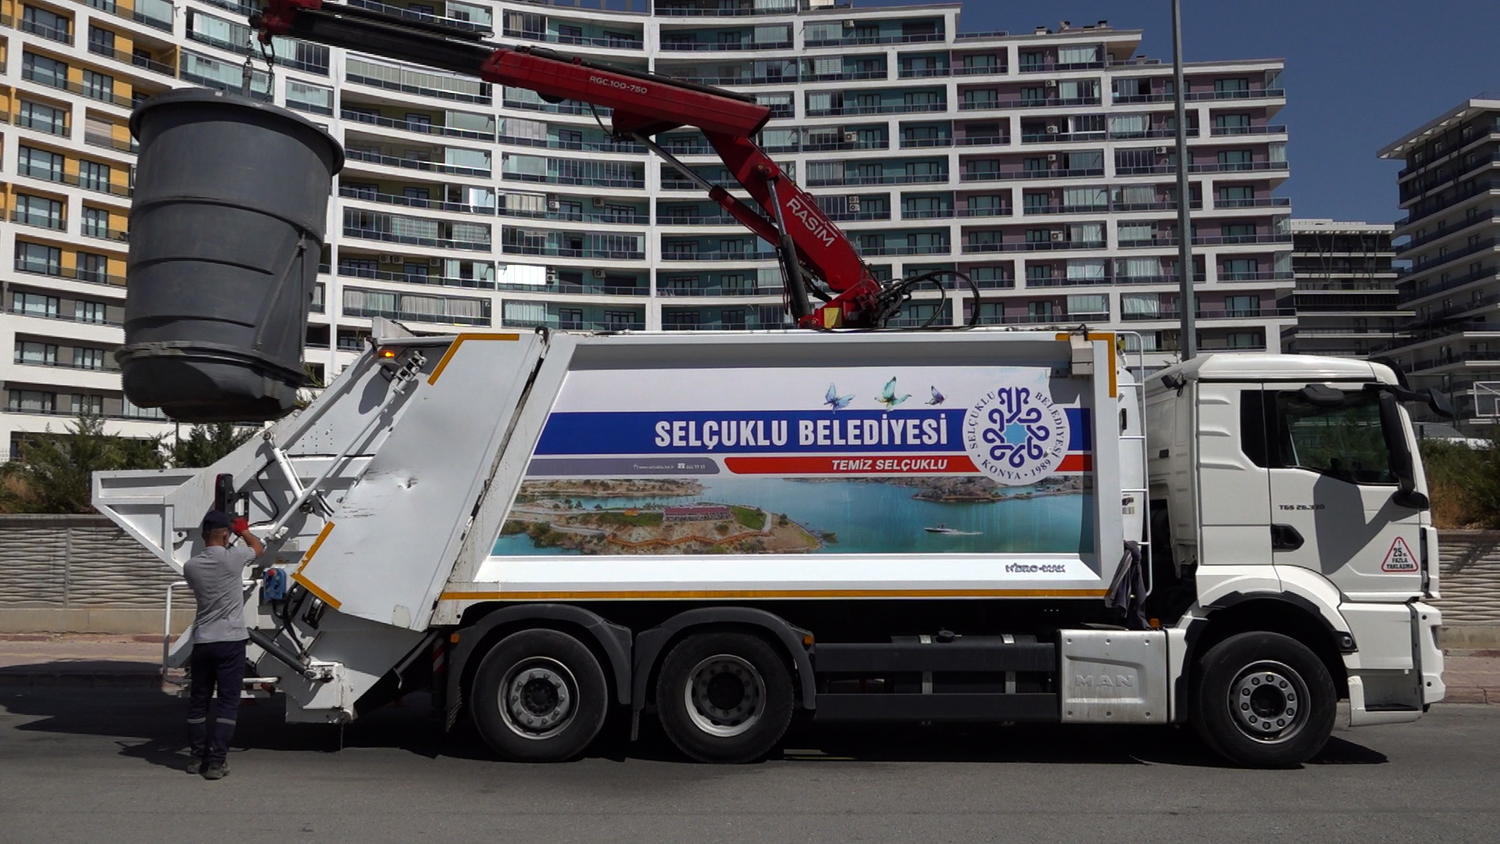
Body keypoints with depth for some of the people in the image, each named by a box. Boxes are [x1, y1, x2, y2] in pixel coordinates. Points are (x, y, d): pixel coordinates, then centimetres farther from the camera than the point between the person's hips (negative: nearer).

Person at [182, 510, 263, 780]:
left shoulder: (191, 566, -1)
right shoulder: (233, 558, -10)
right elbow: (258, 548, 11)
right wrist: (244, 530, 30)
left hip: (202, 641, 4)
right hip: (231, 641, -4)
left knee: (198, 701, 14)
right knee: (227, 702, 0)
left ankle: (198, 757, 22)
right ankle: (216, 761, -2)